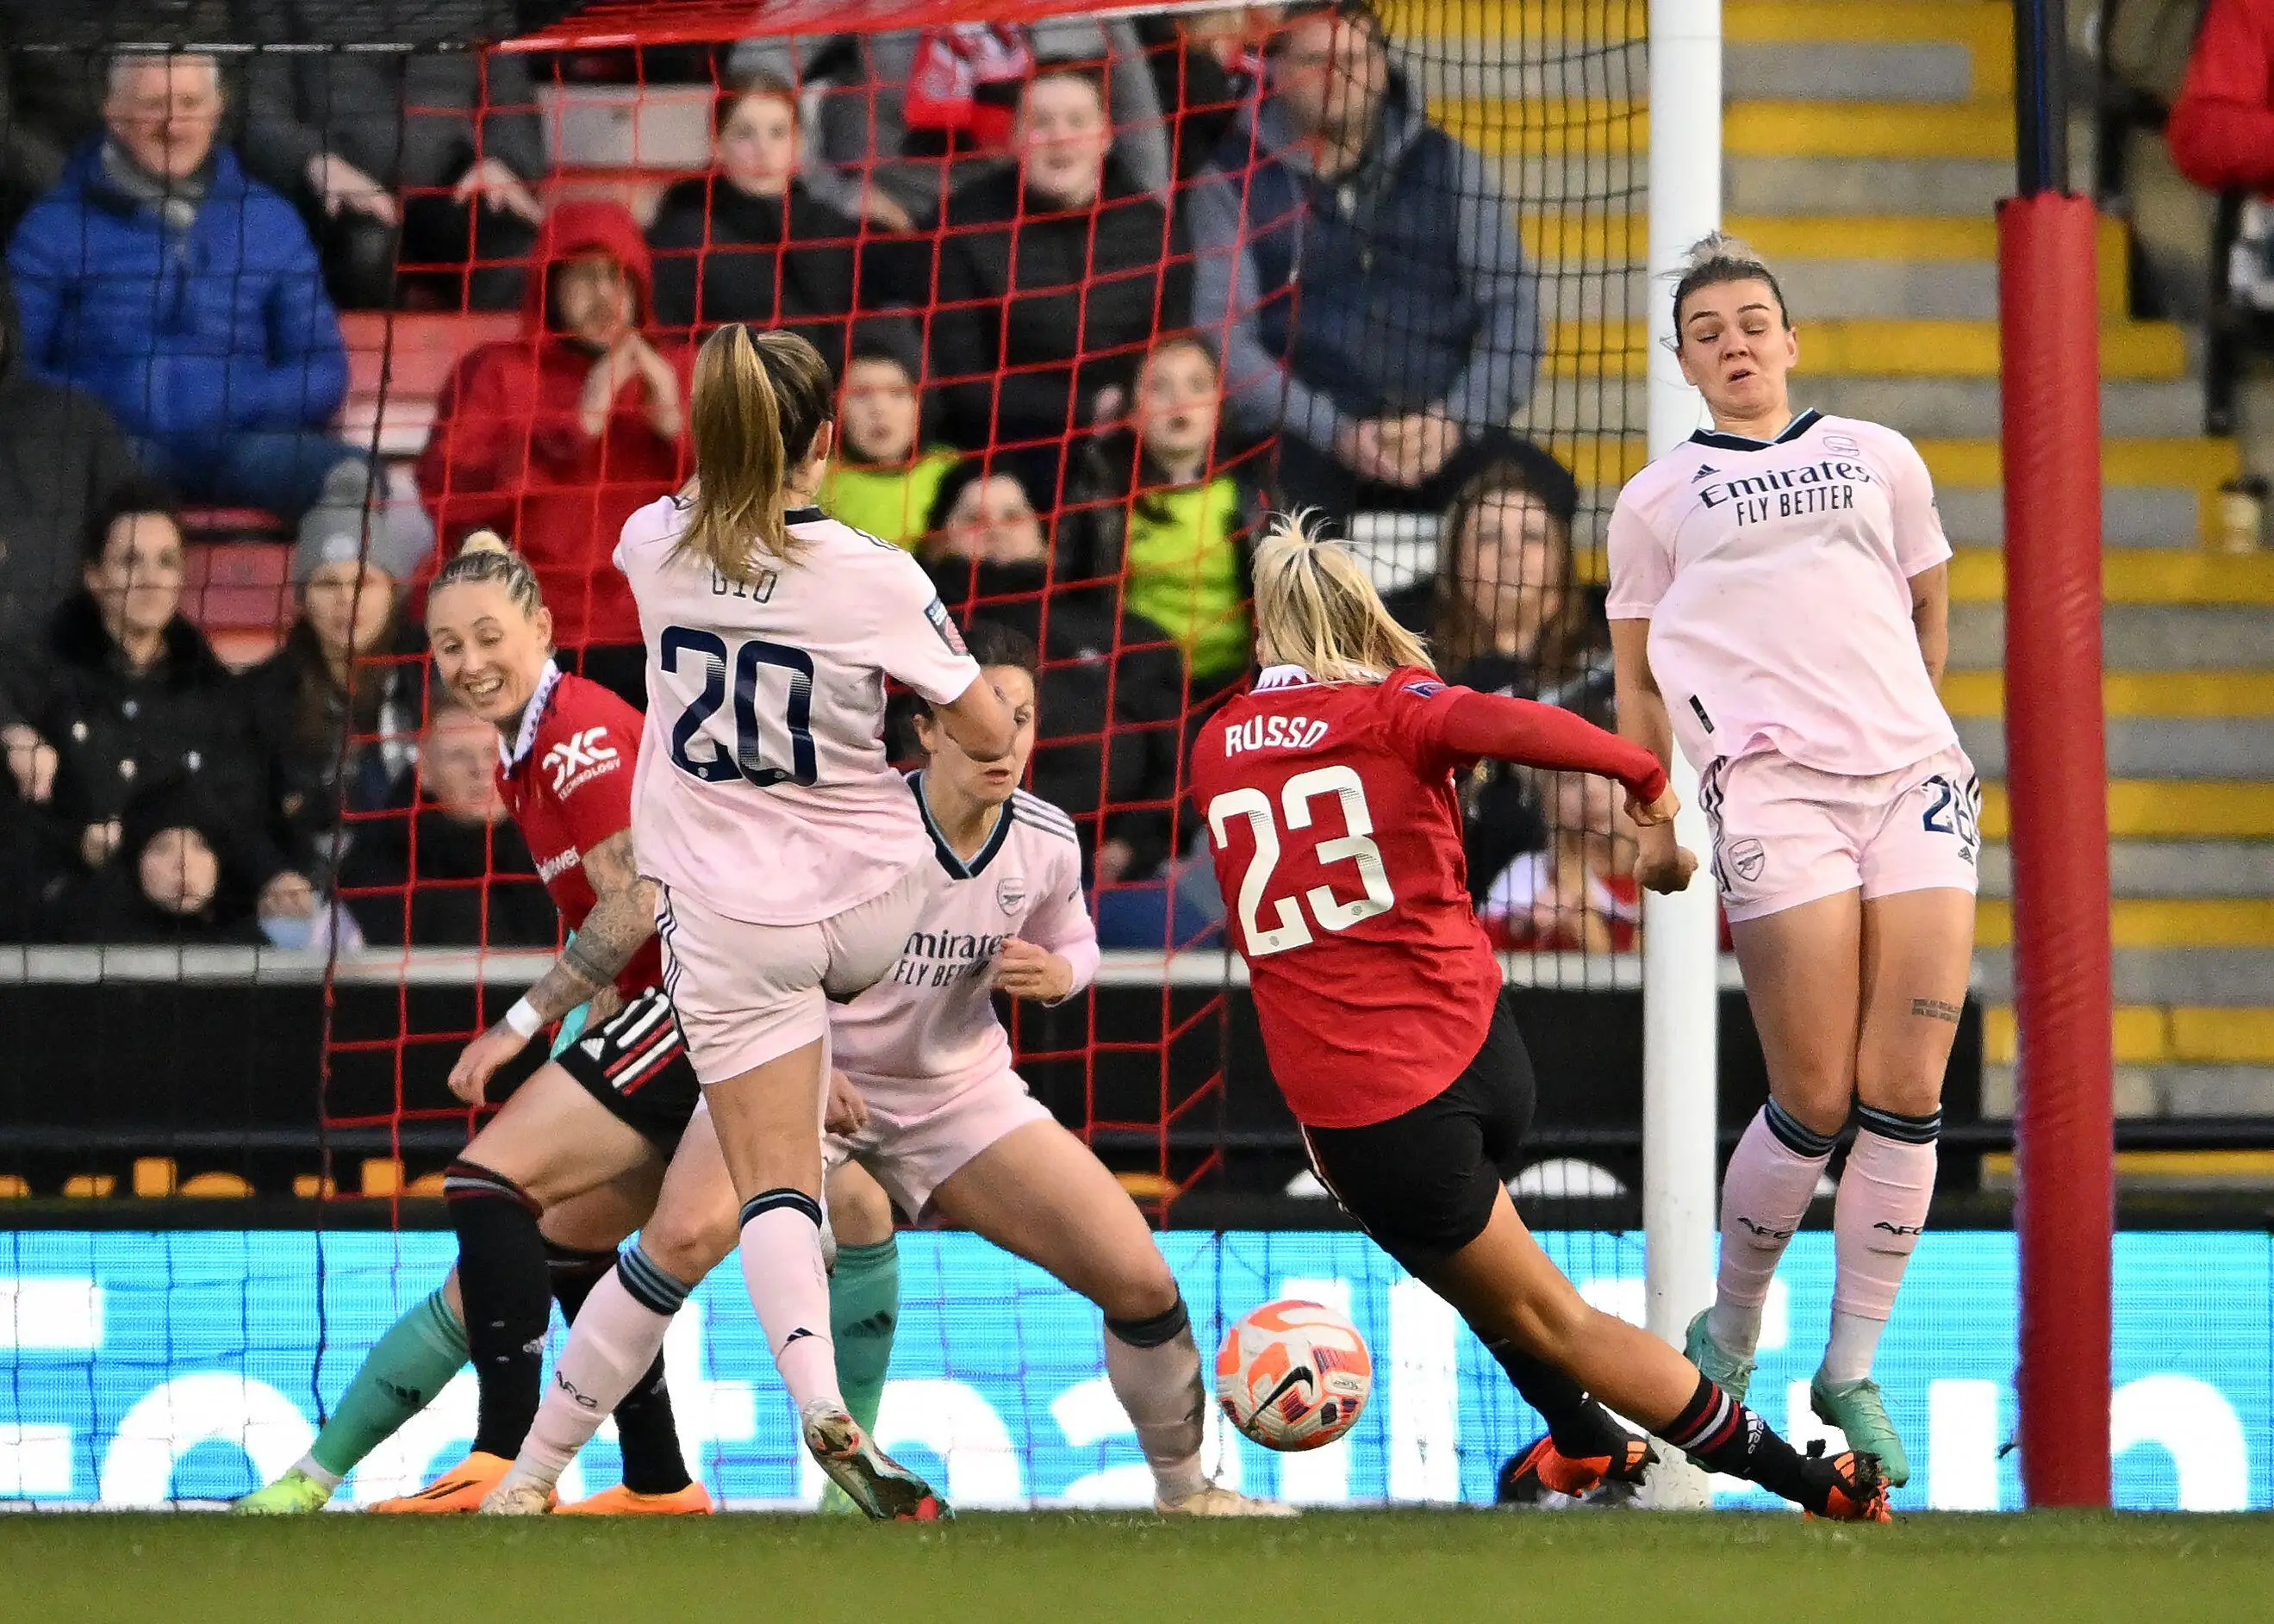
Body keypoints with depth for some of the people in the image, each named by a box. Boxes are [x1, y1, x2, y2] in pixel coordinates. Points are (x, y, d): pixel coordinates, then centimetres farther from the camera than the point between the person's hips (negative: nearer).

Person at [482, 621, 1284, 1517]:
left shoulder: (1046, 840, -9)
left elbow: (1074, 942, 12)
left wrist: (1056, 974, -12)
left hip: (964, 1093, 4)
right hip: (812, 1075, -4)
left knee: (1142, 1283, -6)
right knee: (689, 1235, -30)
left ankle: (1185, 1490, 21)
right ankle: (529, 1480, -20)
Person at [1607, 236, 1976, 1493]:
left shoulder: (1879, 457, 17)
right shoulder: (1657, 500, 13)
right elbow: (1638, 677, 15)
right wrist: (1647, 819, 9)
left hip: (1915, 773, 3)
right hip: (1771, 791, -3)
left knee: (1906, 1095, -6)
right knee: (1814, 1104, -10)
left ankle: (1850, 1373, 3)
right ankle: (1727, 1337, 11)